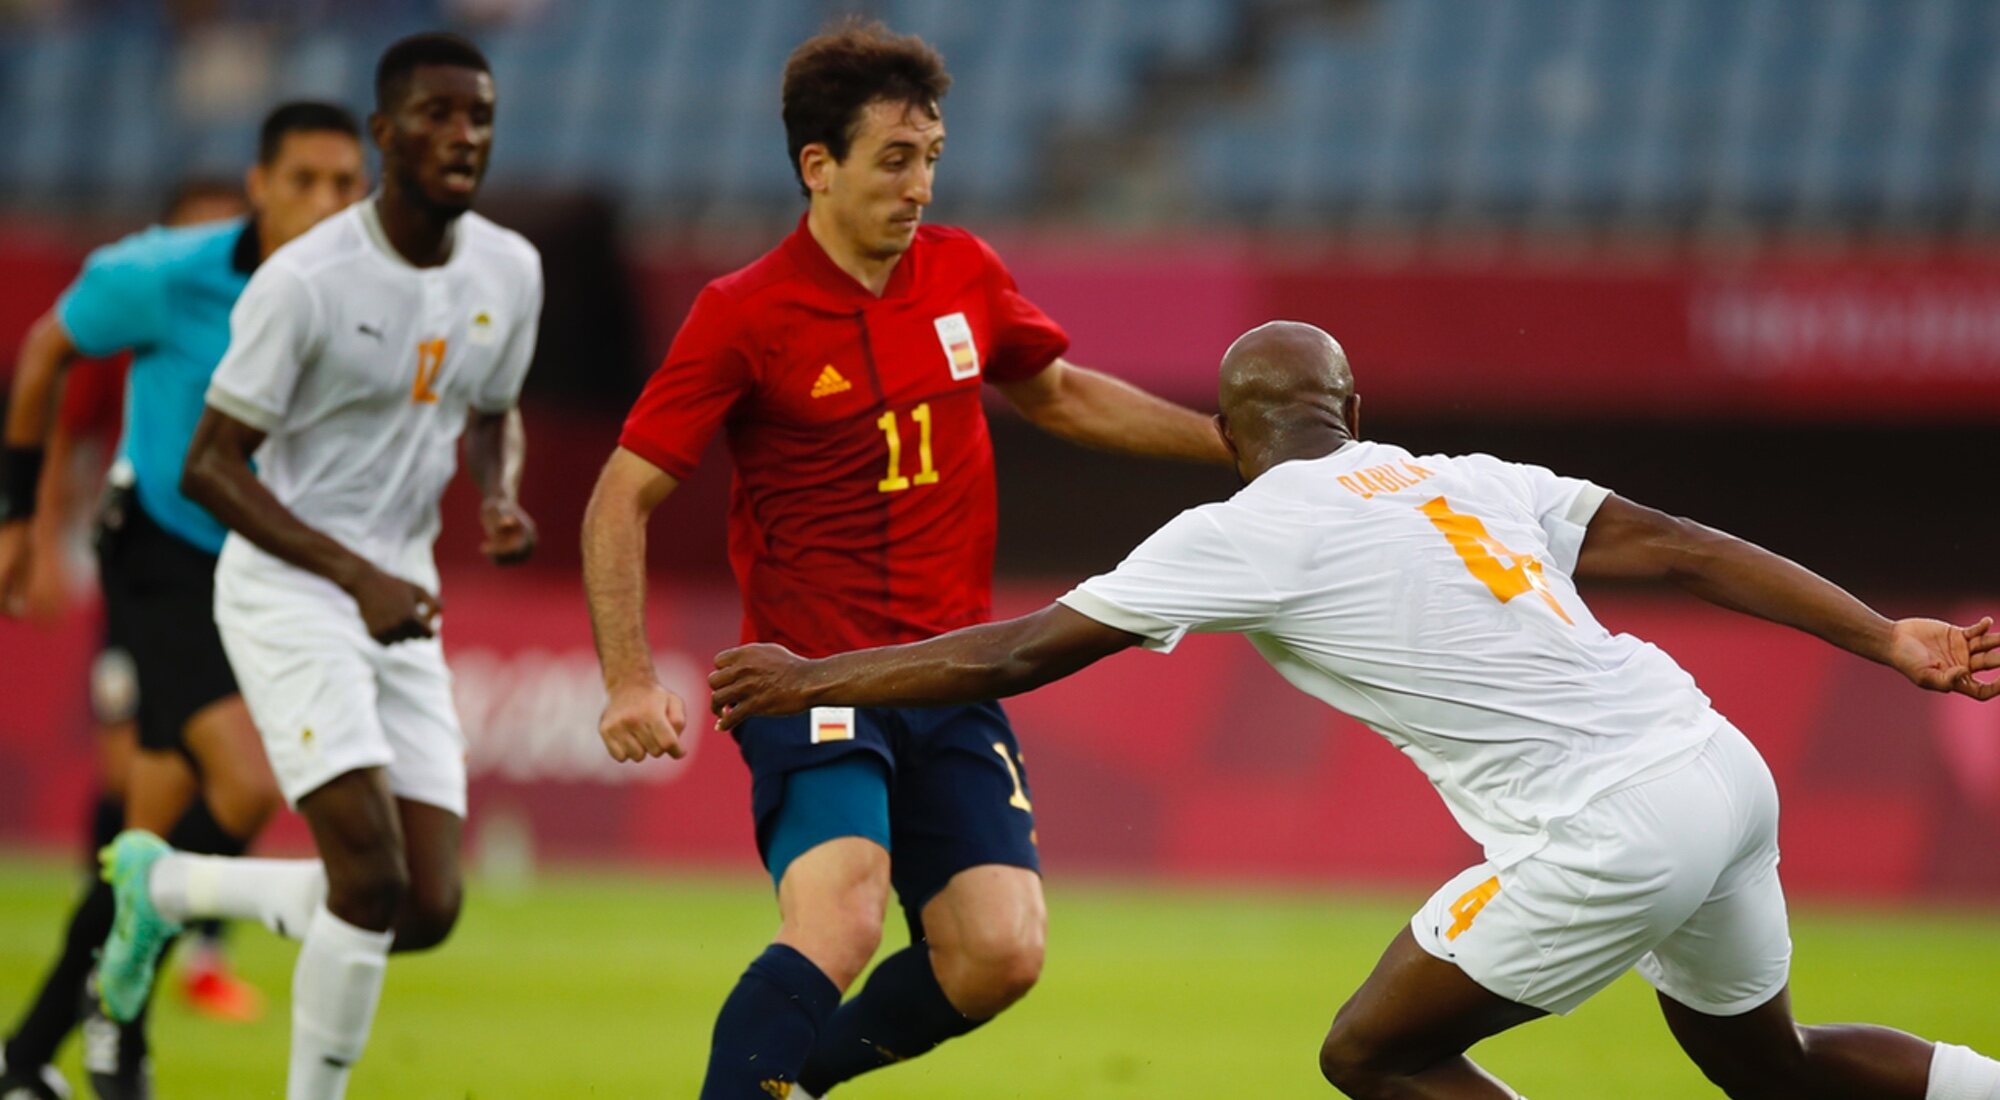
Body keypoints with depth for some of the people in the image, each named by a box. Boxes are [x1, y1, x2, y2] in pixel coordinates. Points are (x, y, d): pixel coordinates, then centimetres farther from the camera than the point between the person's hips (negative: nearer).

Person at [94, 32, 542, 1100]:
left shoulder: (509, 271, 3)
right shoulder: (307, 280, -16)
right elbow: (210, 466, -13)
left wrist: (500, 497, -2)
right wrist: (359, 576, -22)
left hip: (403, 606, 7)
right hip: (289, 594, -7)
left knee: (428, 911, 1)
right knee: (371, 878, -21)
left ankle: (165, 883, 24)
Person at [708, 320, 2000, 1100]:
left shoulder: (1250, 533, 0)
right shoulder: (1468, 480, 17)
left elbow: (1018, 654, 4)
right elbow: (1682, 549, 10)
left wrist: (810, 682, 14)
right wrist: (1888, 638, 10)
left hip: (1613, 837, -7)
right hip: (1725, 767, 7)